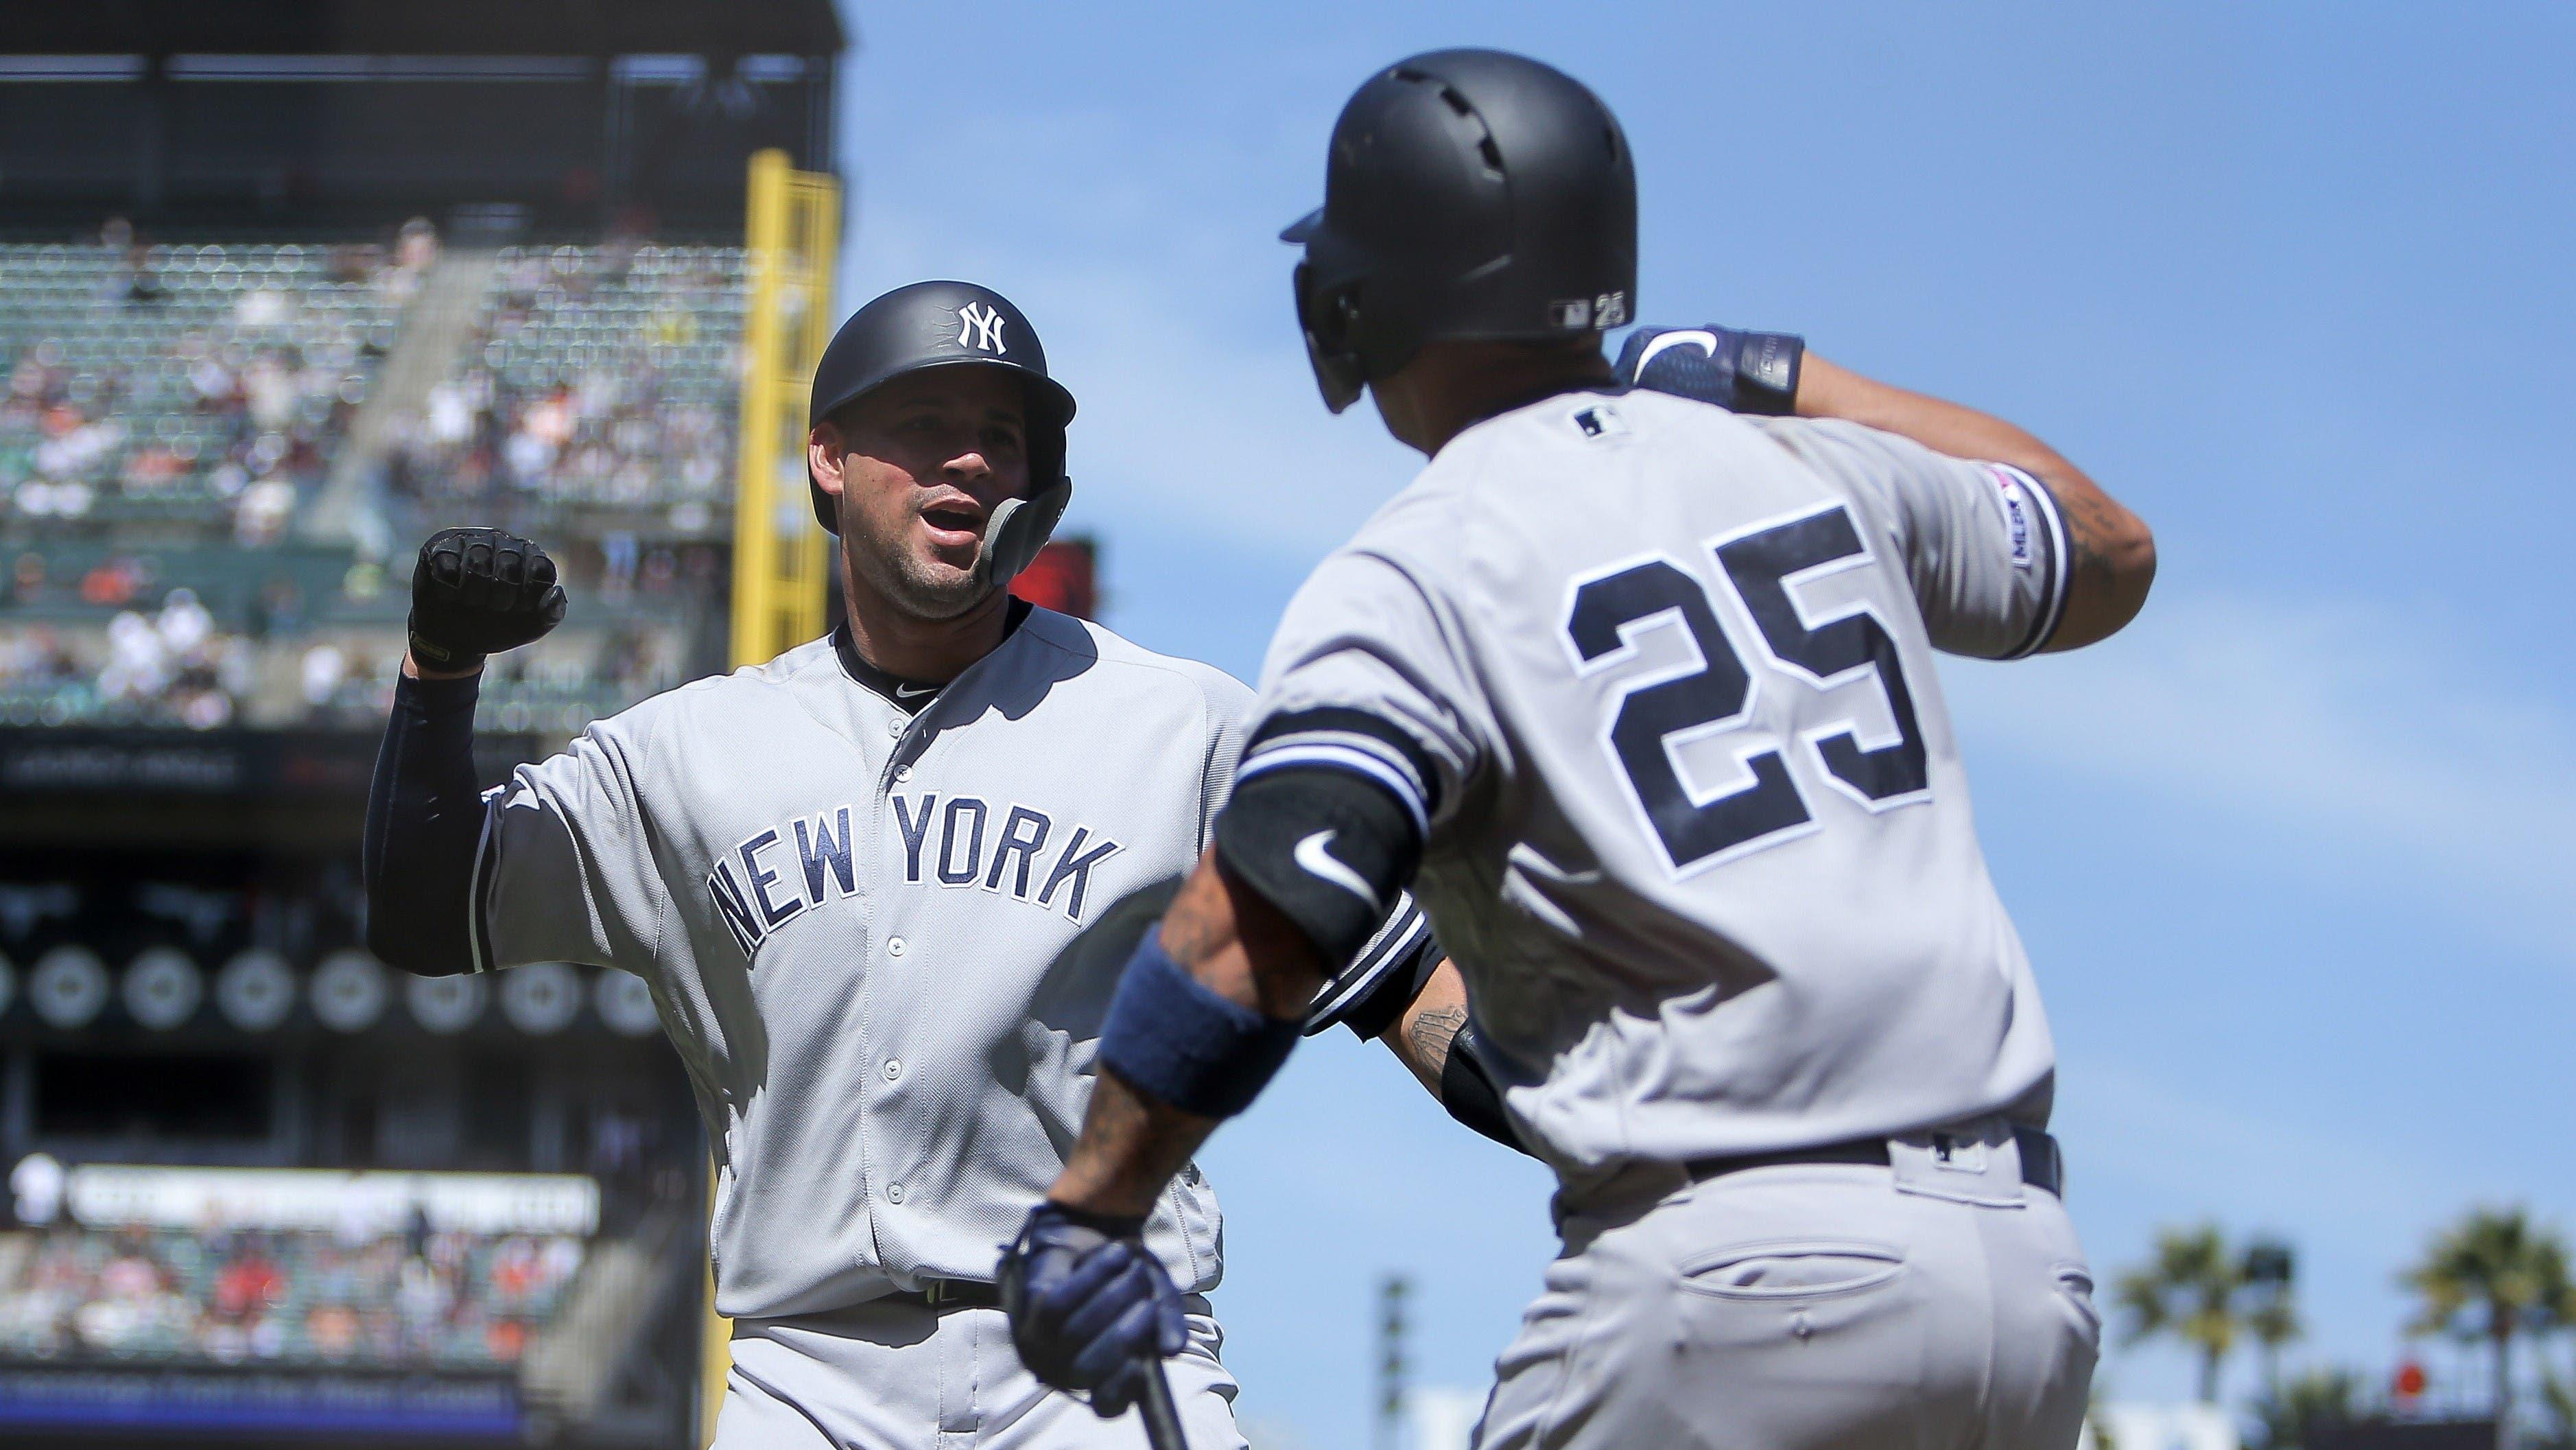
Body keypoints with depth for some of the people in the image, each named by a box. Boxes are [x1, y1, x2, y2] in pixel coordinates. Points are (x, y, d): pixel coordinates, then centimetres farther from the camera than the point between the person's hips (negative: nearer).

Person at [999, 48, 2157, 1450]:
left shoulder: (1416, 578, -3)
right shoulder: (1820, 471, 15)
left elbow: (1252, 928, -16)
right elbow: (2110, 554, 35)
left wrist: (1082, 1217, -7)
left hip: (1740, 1276, -6)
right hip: (2032, 1275, 6)